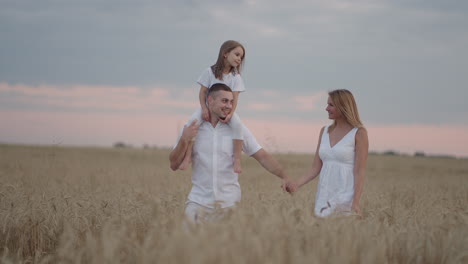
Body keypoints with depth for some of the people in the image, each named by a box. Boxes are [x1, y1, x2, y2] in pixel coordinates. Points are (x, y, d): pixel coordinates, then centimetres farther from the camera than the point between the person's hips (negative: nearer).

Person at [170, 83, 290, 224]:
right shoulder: (190, 128, 3)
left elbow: (263, 156, 0)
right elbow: (174, 165, 2)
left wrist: (284, 177, -13)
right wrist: (184, 140, -13)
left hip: (229, 203, 0)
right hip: (199, 201, 0)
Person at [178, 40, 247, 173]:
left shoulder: (236, 77, -1)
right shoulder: (210, 72, -4)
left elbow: (235, 97, -9)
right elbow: (202, 92, -5)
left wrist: (230, 113, -24)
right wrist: (204, 109, -19)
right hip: (209, 106, 0)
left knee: (237, 124, -33)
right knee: (192, 121, -31)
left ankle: (237, 159, -27)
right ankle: (188, 156, -26)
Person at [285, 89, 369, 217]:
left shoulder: (359, 133, -4)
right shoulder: (325, 131, 12)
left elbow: (359, 172, -9)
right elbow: (315, 168, 9)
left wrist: (355, 203, -17)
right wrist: (297, 183, -7)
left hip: (344, 198, -5)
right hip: (323, 196, 6)